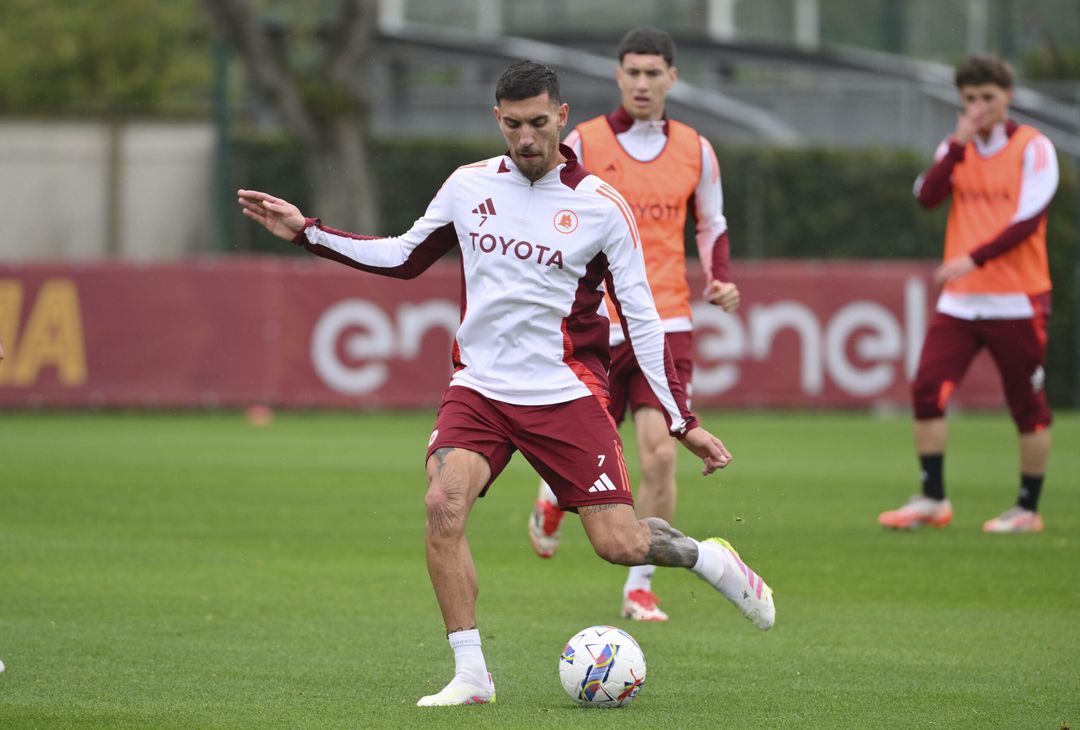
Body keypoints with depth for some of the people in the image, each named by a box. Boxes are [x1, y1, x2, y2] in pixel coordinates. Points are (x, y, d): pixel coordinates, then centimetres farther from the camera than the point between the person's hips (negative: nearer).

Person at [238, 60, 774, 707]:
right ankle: (471, 674, -14)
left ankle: (709, 559, 28)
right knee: (444, 504, -23)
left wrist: (684, 422, -5)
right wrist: (308, 232, 11)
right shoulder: (469, 186, 4)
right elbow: (405, 257, 18)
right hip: (479, 388, 2)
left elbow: (642, 318, -2)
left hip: (567, 396, -2)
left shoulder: (601, 206, -6)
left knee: (620, 545, -7)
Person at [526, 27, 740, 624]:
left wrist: (720, 281, -1)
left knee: (660, 454, -15)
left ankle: (639, 588, -1)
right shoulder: (582, 144, -3)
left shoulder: (695, 151, 5)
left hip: (666, 325, 1)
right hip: (597, 324, -1)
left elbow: (712, 227, 18)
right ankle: (552, 501, 43)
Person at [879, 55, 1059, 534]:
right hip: (959, 300, 4)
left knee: (1027, 405, 1)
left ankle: (1028, 508, 12)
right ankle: (932, 500, 4)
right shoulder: (957, 148, 10)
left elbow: (1028, 220, -14)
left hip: (1016, 300, -4)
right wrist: (958, 146, -13)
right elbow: (927, 196, -6)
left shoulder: (1033, 148, -5)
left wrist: (974, 259, -23)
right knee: (927, 388, -6)